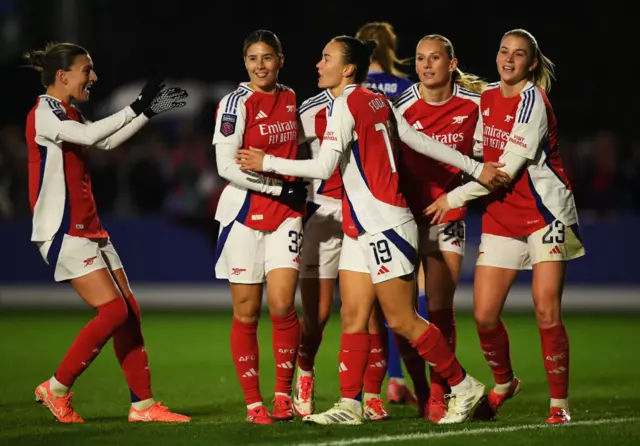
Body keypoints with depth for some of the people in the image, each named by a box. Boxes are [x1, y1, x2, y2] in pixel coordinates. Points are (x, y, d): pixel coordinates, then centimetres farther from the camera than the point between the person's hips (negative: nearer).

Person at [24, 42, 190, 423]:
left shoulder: (69, 113, 15)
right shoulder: (44, 113, -13)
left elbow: (107, 141, 28)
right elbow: (91, 135, -28)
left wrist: (150, 111, 23)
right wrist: (137, 108, -25)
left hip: (90, 229, 10)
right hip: (63, 231, -10)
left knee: (130, 310, 5)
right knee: (113, 310, -14)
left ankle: (143, 403, 8)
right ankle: (57, 389, -2)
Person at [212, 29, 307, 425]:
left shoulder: (290, 98, 8)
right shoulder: (237, 103, -8)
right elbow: (226, 166, -16)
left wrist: (301, 189, 11)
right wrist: (280, 187, -15)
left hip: (286, 212, 3)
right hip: (245, 212, -3)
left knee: (282, 305, -9)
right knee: (247, 312, 0)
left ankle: (284, 392, 6)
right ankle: (253, 403, 9)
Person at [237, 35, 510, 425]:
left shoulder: (346, 105, -14)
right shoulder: (378, 101, 11)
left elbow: (324, 167, -20)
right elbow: (421, 141, 12)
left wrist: (267, 163, -11)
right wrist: (475, 169, 17)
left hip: (384, 225, -9)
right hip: (362, 228, 9)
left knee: (401, 320, -4)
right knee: (353, 316, 4)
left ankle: (463, 386, 6)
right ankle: (350, 404, 2)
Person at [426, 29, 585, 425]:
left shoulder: (532, 101, -14)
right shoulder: (486, 98, 7)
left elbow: (509, 167, -17)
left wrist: (454, 198, -11)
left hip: (545, 211, -6)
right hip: (501, 216, 6)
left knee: (546, 312, -13)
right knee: (485, 316, -1)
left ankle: (560, 404, -2)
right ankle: (504, 383, 25)